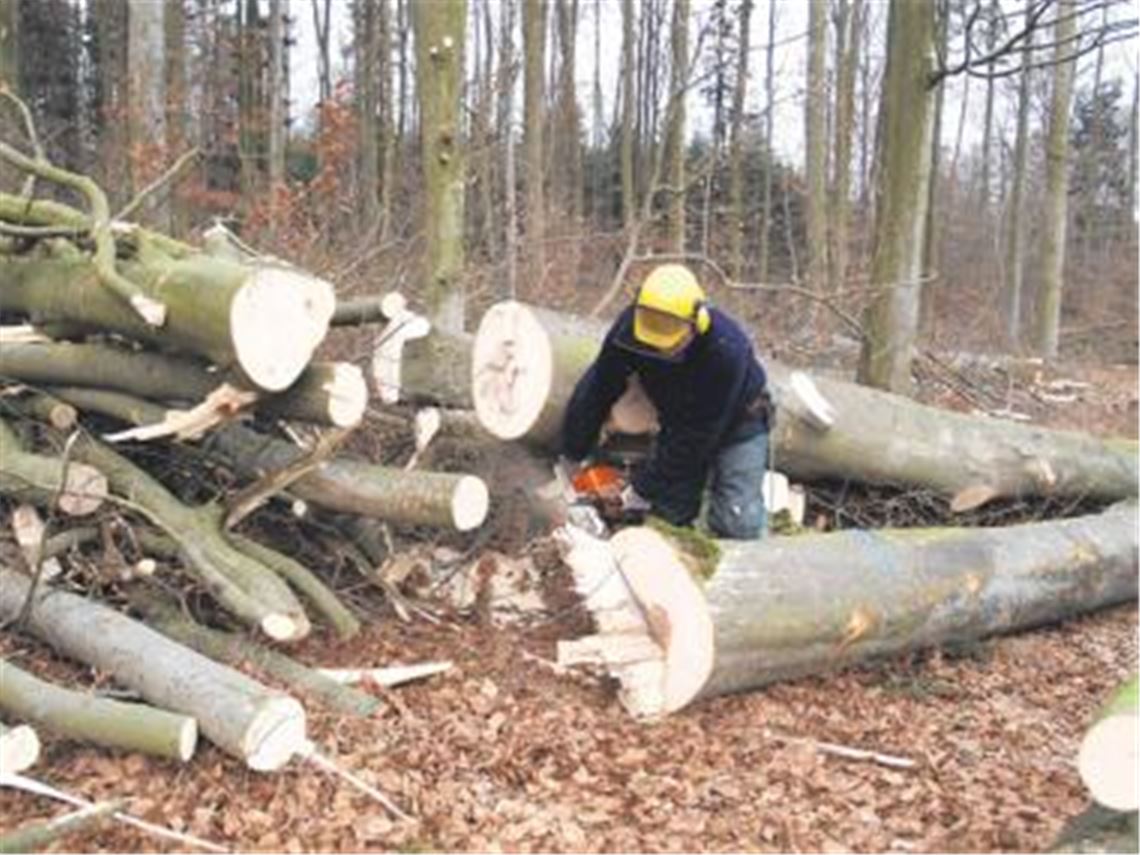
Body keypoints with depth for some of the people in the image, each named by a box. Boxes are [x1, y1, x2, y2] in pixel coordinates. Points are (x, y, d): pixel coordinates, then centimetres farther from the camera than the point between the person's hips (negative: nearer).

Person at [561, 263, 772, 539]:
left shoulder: (726, 349, -38)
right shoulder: (630, 325, -26)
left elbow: (695, 437, -31)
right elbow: (596, 392, -13)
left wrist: (644, 488, -25)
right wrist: (572, 459, -6)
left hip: (736, 423, -4)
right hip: (679, 422, 4)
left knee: (737, 525, -13)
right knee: (667, 515, 0)